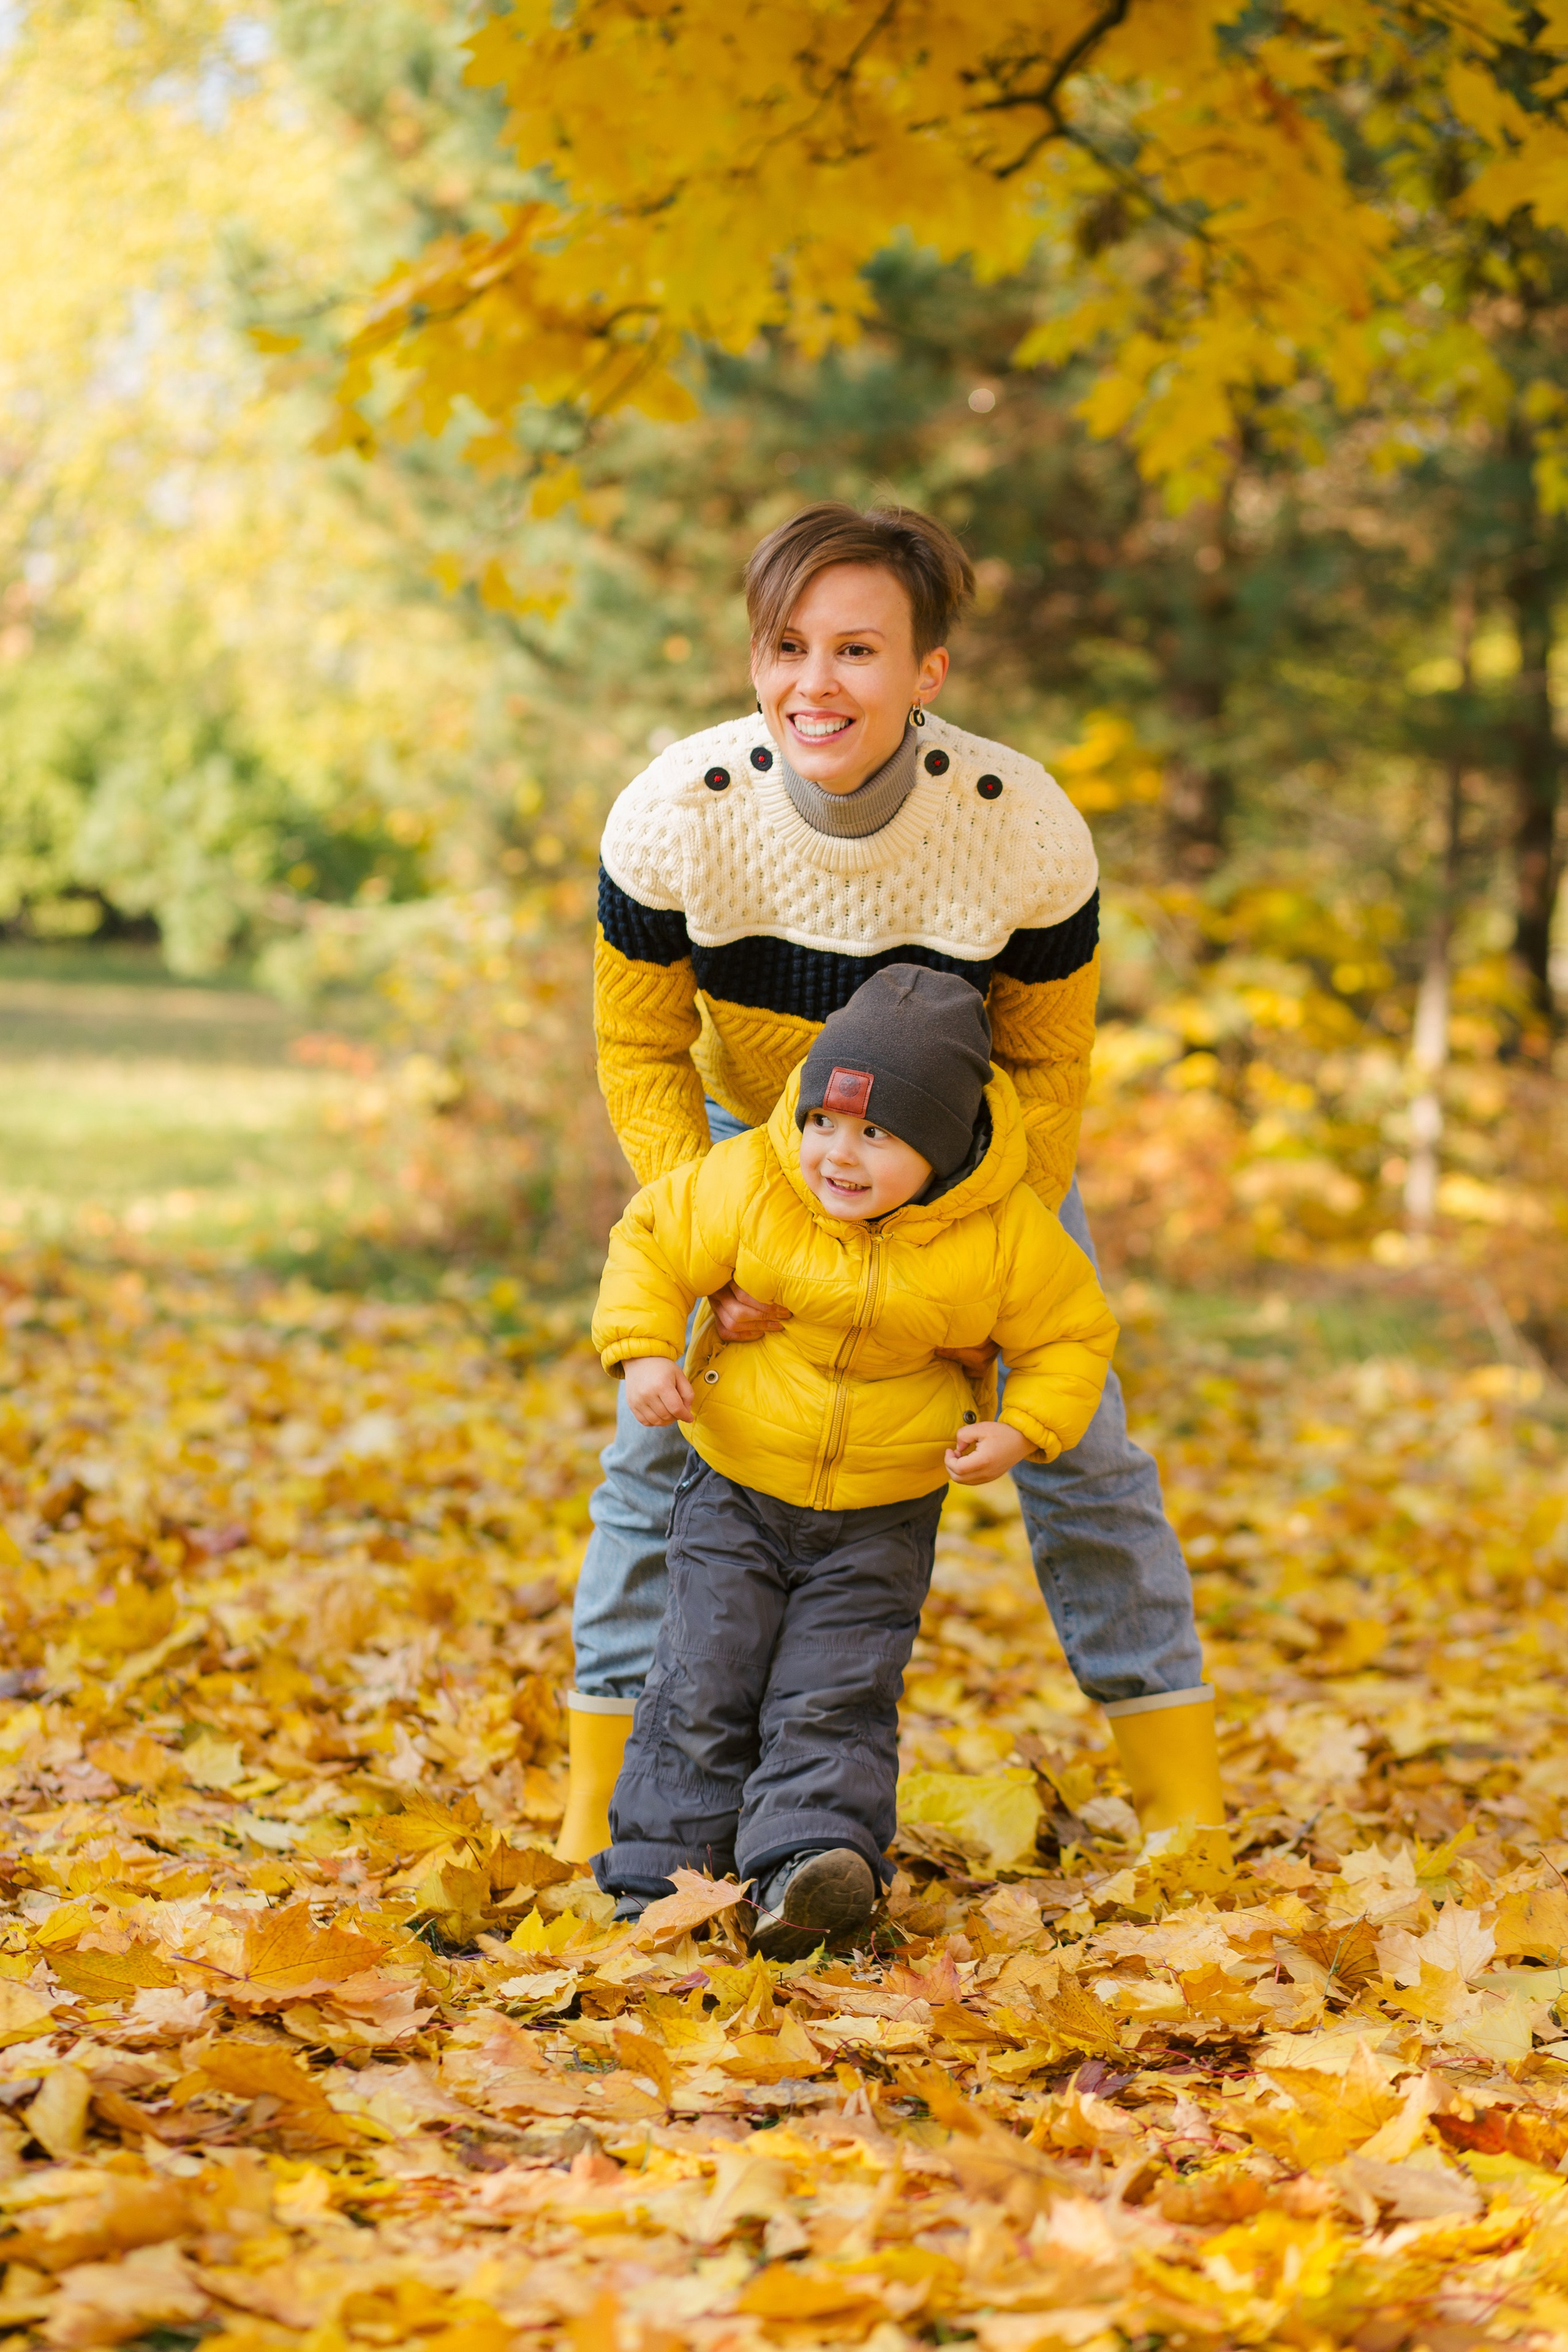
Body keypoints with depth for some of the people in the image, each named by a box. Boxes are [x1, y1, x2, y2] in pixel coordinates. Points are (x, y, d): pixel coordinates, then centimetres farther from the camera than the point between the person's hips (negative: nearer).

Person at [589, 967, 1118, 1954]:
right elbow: (655, 1241, -3)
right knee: (707, 1681, -1)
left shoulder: (1005, 1236, -18)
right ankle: (665, 1870, 7)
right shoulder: (749, 1183, -18)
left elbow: (1073, 1334, -4)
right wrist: (643, 1350, -16)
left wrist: (1024, 1429, -19)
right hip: (739, 1487, 1)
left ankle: (808, 1854, -16)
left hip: (885, 1511, -1)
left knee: (837, 1692, -9)